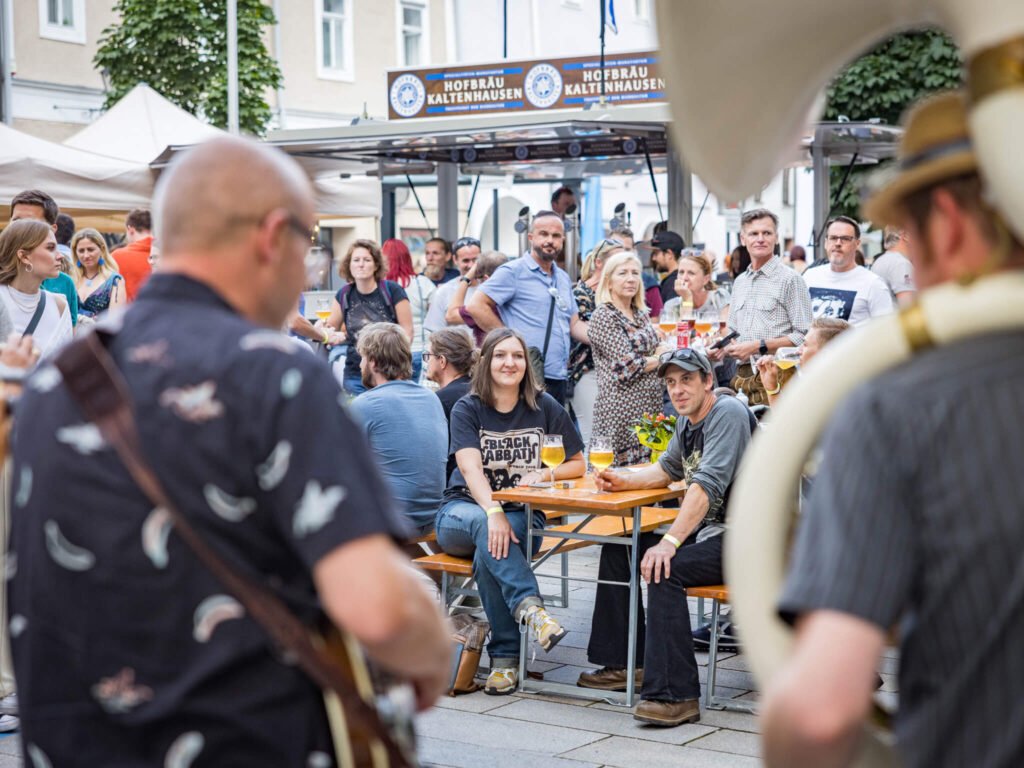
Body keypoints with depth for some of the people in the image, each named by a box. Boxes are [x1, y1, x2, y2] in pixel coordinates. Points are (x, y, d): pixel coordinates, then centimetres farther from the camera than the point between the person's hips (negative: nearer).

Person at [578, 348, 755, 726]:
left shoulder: (728, 413, -17)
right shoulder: (688, 422, 13)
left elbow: (708, 484, -29)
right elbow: (669, 468, 30)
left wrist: (670, 542, -35)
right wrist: (625, 480, 11)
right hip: (707, 530, 11)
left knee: (664, 567, -32)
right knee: (618, 549, 13)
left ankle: (675, 695, -32)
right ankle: (624, 664, 18)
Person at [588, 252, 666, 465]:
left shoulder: (642, 315, 15)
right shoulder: (603, 316, -8)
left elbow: (657, 351, 23)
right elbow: (626, 366, -15)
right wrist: (659, 359, -1)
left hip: (651, 405, 7)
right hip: (622, 406, -7)